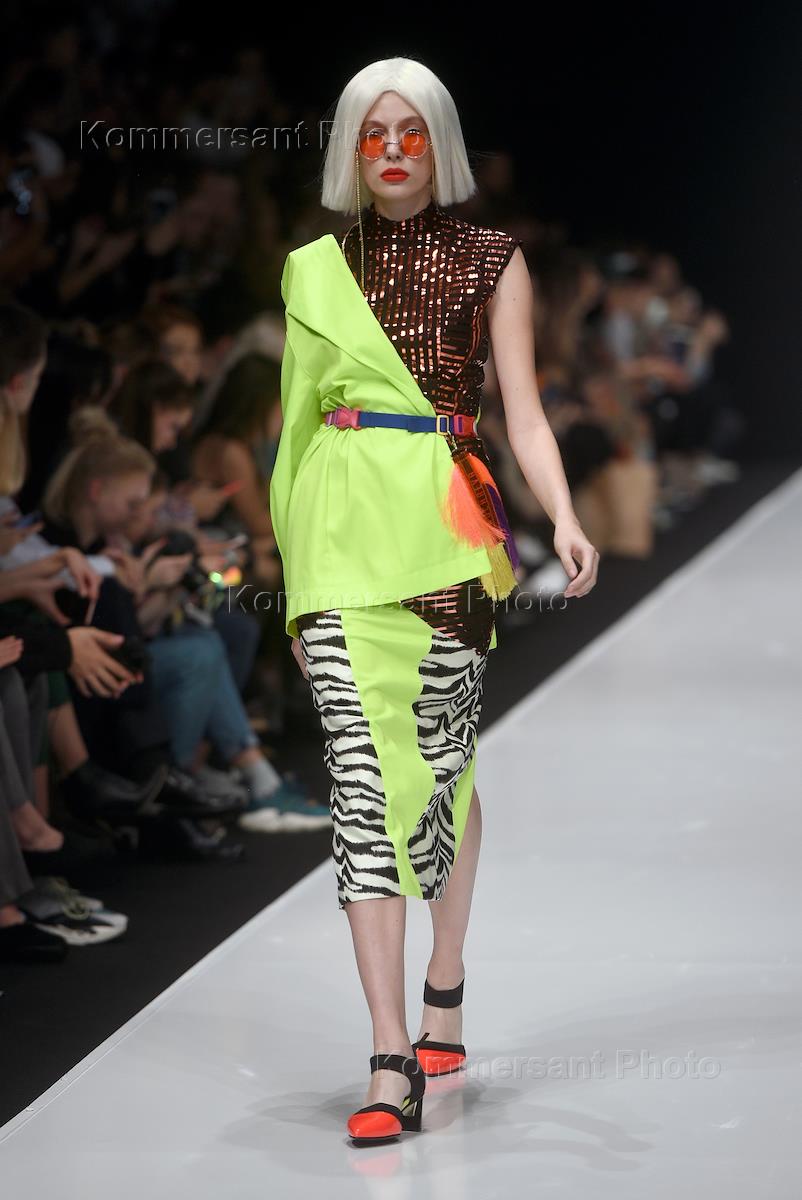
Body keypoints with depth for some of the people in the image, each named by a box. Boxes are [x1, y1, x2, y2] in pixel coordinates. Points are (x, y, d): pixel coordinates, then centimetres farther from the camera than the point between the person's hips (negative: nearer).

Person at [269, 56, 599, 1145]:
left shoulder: (492, 261, 7)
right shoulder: (315, 270, 13)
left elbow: (523, 406, -1)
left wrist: (563, 517, -17)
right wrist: (294, 571, 16)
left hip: (447, 522, -1)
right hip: (343, 525, 1)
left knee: (443, 762, 5)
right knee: (364, 776, -10)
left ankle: (444, 998, 28)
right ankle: (393, 1064, -12)